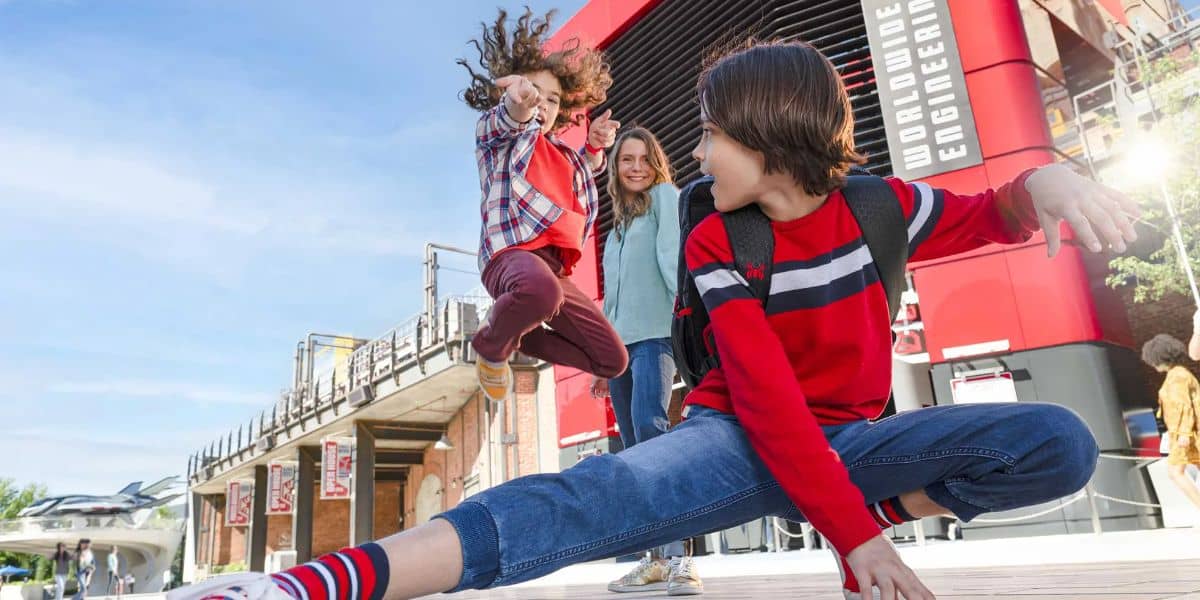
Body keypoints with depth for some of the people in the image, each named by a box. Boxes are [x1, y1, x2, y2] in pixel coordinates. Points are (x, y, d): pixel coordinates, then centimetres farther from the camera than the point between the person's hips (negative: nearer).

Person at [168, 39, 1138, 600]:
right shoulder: (716, 248, -10)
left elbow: (989, 221, 8)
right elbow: (768, 403, -18)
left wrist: (1043, 183, -19)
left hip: (850, 438, 4)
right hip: (740, 438, -3)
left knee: (1060, 446, -16)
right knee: (596, 496, -37)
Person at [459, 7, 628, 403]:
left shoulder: (561, 153, 28)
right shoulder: (494, 130, 11)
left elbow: (584, 173, 46)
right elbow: (507, 120, -13)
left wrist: (593, 146, 21)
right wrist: (518, 106, -39)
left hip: (555, 268, 7)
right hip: (512, 252, -7)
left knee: (612, 360, 6)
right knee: (541, 288, -44)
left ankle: (516, 337, 22)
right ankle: (491, 346, -9)